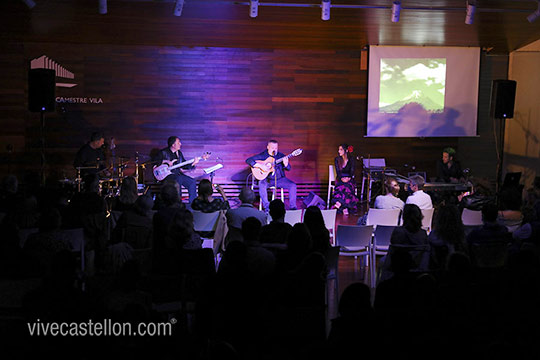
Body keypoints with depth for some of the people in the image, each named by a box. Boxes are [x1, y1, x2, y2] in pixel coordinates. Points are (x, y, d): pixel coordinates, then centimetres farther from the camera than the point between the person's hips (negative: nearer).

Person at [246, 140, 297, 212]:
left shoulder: (281, 156, 4)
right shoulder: (262, 155, -3)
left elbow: (288, 168, 1)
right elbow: (248, 160, -10)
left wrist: (285, 164, -24)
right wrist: (260, 166, -22)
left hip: (280, 179, 2)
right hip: (267, 179, -2)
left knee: (293, 185, -19)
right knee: (262, 184, -34)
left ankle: (292, 207, -12)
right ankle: (266, 208, -28)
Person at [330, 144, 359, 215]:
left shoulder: (351, 160, 1)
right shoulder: (337, 159, 5)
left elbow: (352, 171, -4)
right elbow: (338, 171, -3)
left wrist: (348, 178, -23)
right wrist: (341, 178, -21)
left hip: (349, 179, 0)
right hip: (340, 179, 0)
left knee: (347, 186, -36)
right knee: (341, 187, -34)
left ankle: (339, 203, -46)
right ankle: (344, 208, -43)